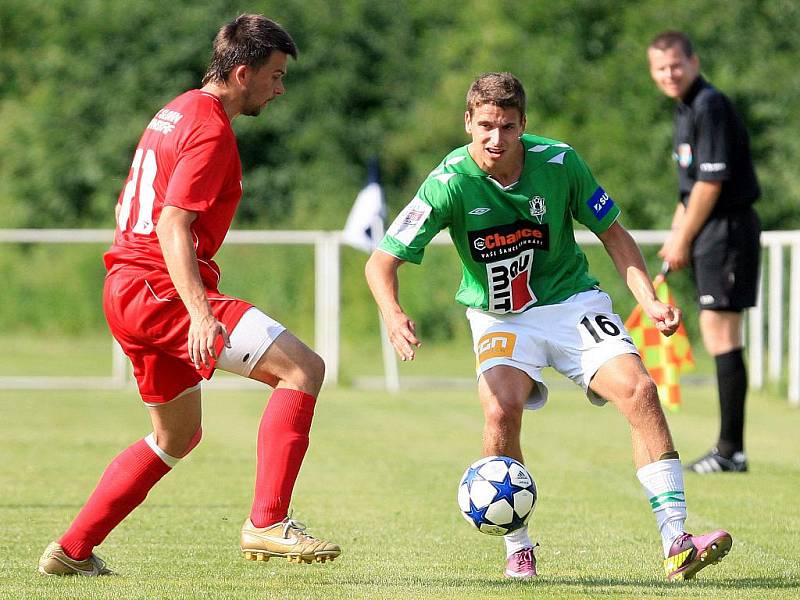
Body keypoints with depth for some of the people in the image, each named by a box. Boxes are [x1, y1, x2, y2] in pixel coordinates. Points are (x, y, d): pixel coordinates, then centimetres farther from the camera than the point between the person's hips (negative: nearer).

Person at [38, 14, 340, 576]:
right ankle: (267, 523, -23)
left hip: (128, 289, 10)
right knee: (303, 368, -17)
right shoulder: (211, 129, -12)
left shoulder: (178, 112, 18)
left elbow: (132, 209, 26)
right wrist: (200, 312, -32)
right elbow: (173, 225, -22)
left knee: (177, 437, 23)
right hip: (162, 290, -10)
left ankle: (72, 551, 24)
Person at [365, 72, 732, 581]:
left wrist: (648, 299, -10)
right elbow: (383, 261, -16)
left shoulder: (559, 162, -13)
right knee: (501, 409, -29)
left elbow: (612, 232, 2)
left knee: (638, 389, -21)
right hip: (500, 318, -1)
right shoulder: (450, 183, -18)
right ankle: (518, 550, -9)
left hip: (573, 302, 1)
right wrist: (393, 315, -36)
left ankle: (676, 544, -21)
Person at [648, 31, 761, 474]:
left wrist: (682, 242, -11)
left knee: (721, 333, -11)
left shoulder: (710, 106, -15)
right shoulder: (686, 109, 17)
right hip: (711, 235, 10)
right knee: (716, 335, 11)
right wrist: (675, 238, 16)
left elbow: (711, 183, -19)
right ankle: (729, 449, 15)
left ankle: (731, 450, -10)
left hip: (728, 229, -10)